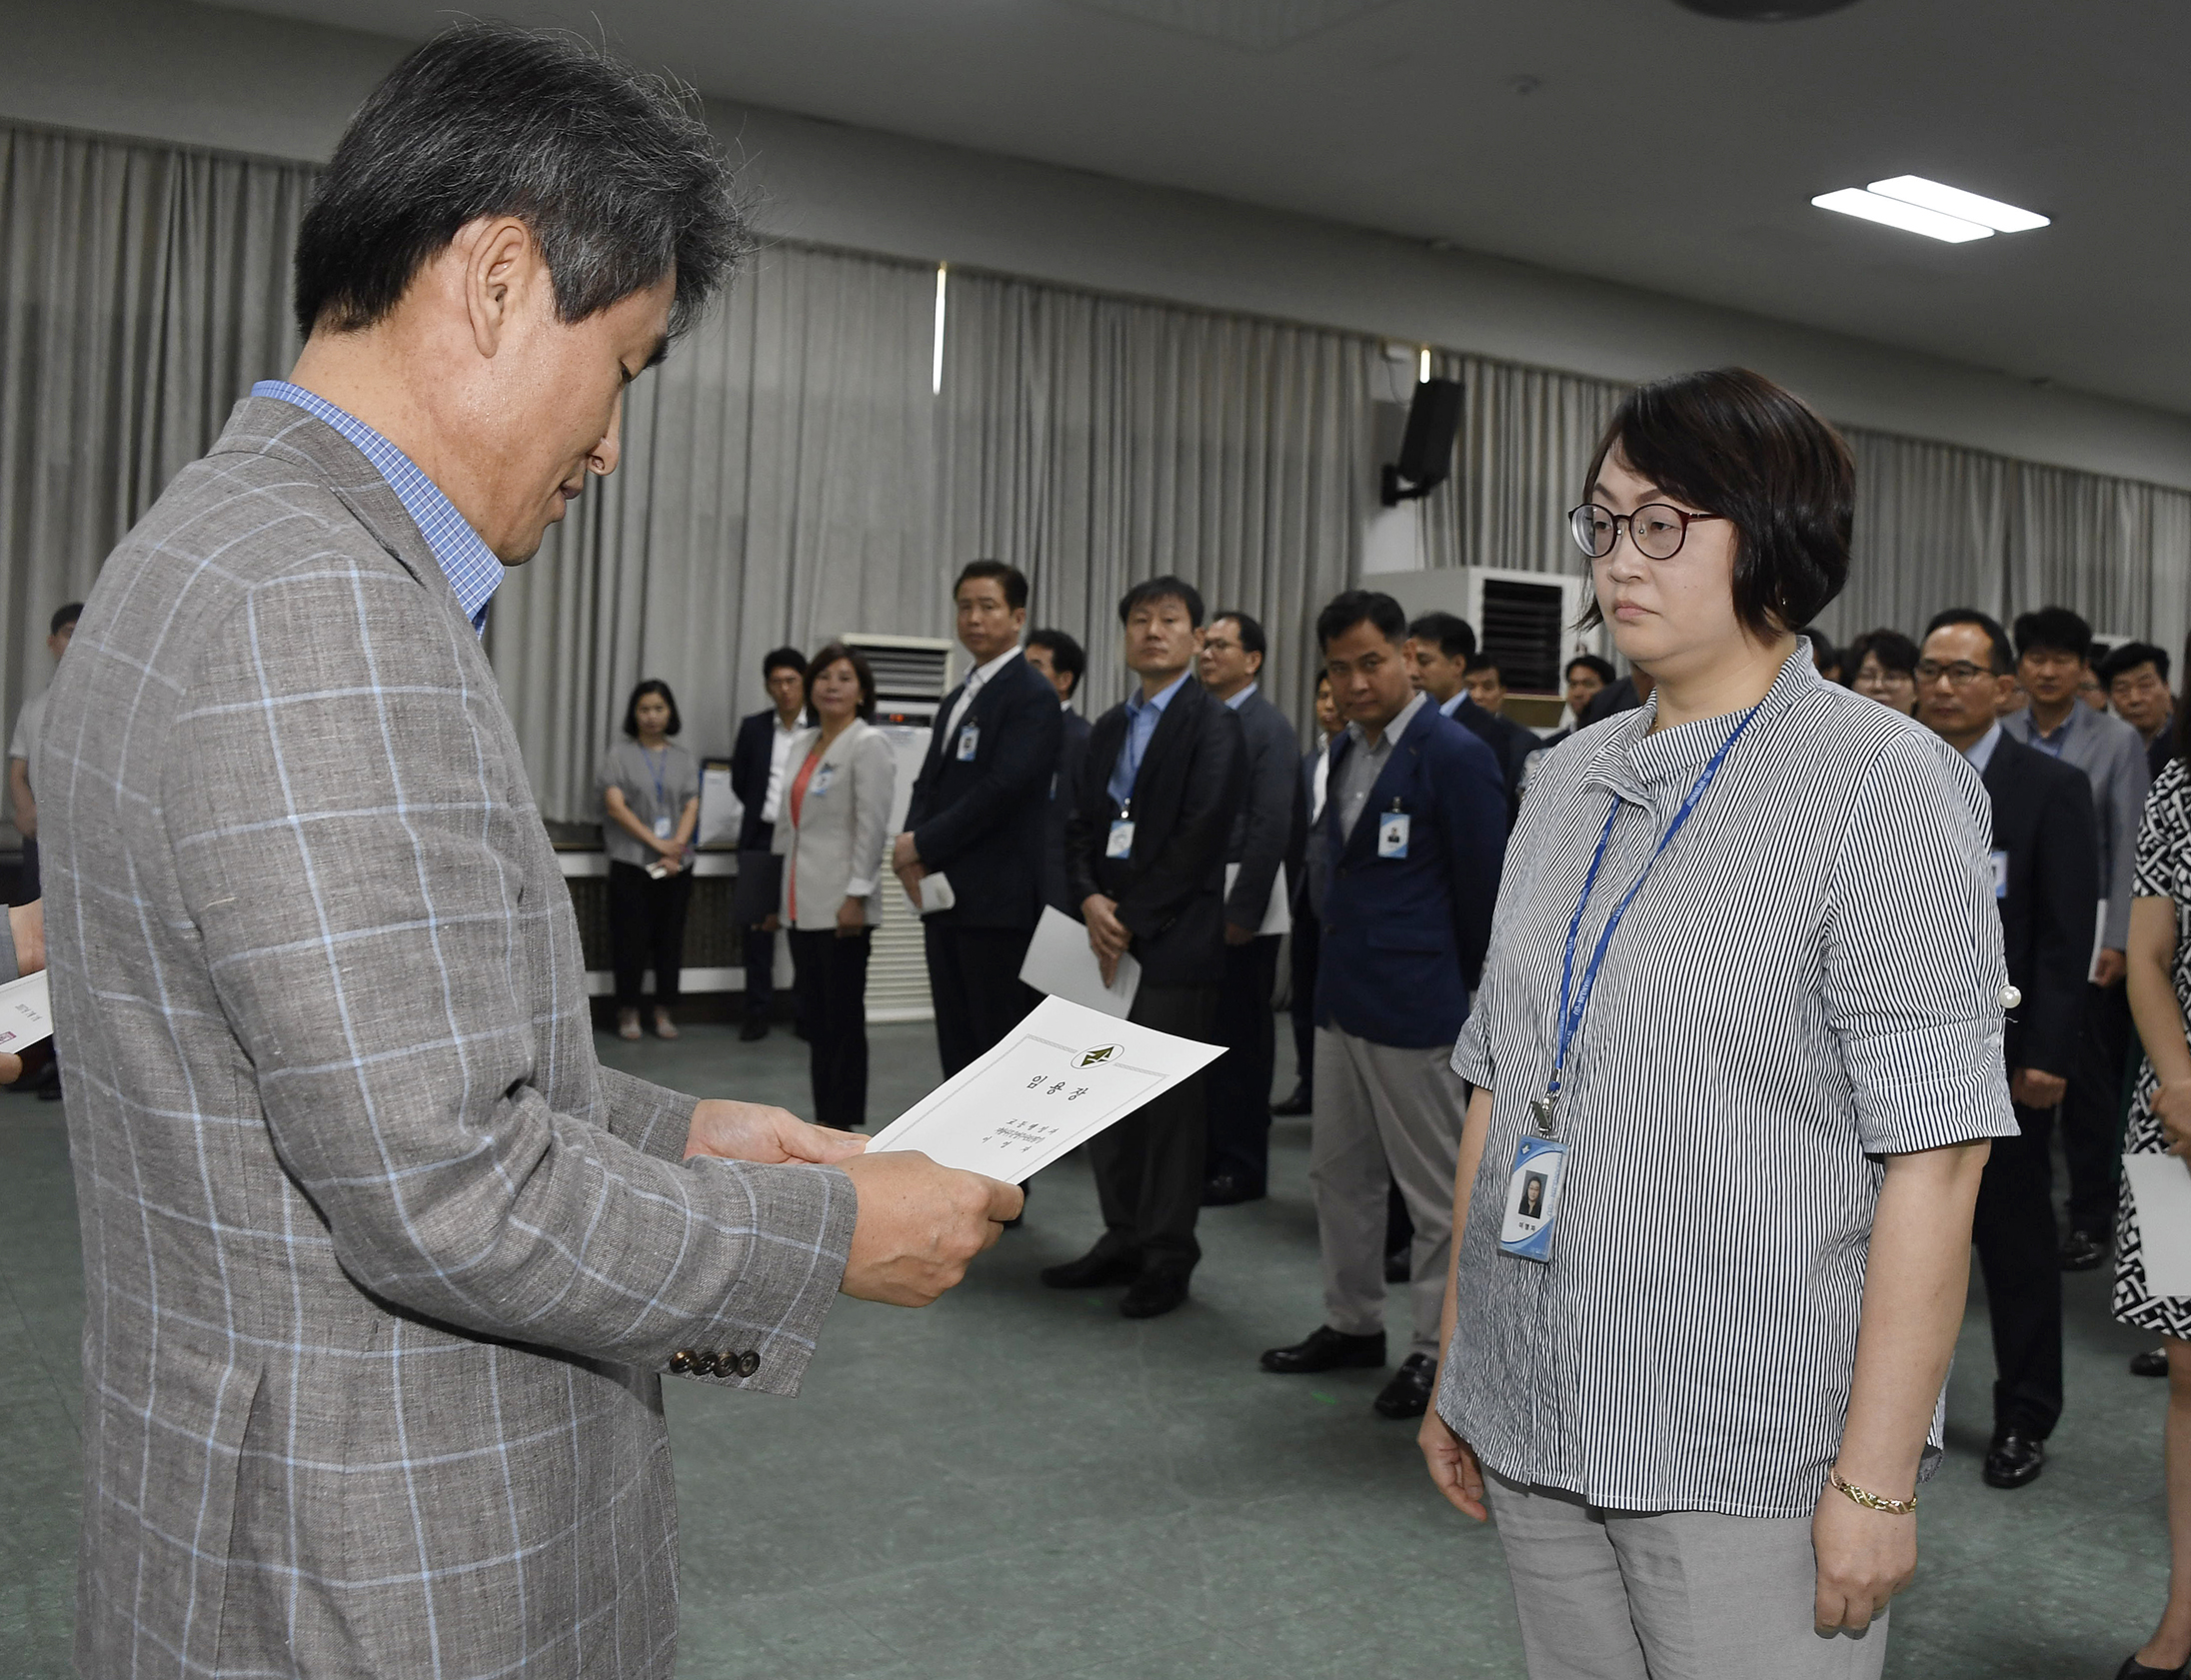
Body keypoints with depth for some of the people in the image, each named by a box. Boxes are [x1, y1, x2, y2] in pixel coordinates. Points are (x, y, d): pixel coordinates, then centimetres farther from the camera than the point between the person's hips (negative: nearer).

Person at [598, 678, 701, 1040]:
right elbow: (615, 806, -7)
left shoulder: (684, 759, 10)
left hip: (675, 866, 2)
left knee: (670, 939, 4)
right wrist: (656, 842, -13)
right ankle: (628, 1011, 9)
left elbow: (691, 808, 4)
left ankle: (664, 1011, 13)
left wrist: (676, 848, -12)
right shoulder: (620, 754, 2)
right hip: (630, 861, -2)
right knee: (631, 939, -1)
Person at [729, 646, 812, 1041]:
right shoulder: (753, 727, 7)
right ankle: (757, 1012, 12)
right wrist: (764, 811, 10)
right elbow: (739, 782, 14)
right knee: (757, 925, 4)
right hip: (760, 841, 2)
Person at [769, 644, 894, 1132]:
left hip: (841, 907, -8)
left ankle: (843, 1124, 4)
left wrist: (856, 896, -20)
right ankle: (823, 1118, 18)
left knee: (844, 1017, -2)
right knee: (815, 1017, 11)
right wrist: (781, 897, 18)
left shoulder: (868, 745, -8)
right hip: (804, 904, 8)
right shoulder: (803, 744, 16)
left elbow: (872, 826, -14)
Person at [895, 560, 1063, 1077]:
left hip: (1000, 899, -8)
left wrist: (922, 846, -12)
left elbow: (1002, 788, -18)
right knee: (957, 1045, 12)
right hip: (946, 898, 9)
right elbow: (929, 783, 17)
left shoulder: (1033, 695, -9)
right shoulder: (958, 698, 19)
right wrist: (911, 847, -3)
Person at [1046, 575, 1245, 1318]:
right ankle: (1122, 1240, 24)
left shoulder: (1213, 724, -6)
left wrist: (1131, 921, -14)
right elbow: (1081, 826, 13)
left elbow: (1200, 836, -14)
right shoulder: (1109, 728, 16)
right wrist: (1091, 900, -6)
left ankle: (1168, 1259, 13)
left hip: (1175, 944, -7)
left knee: (1170, 1102, 1)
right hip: (1110, 937, 7)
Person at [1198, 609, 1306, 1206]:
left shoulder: (1269, 727, -8)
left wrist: (1242, 913, -17)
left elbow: (1272, 828, -15)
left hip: (1242, 907, -6)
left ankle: (1243, 1167, 13)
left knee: (1242, 1036, 3)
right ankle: (1206, 1152, 21)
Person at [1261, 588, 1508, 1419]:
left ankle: (1437, 1346, 16)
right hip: (1341, 992, 8)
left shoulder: (1453, 755, -14)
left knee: (1435, 1186, 4)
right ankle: (1352, 1322, 30)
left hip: (1411, 1003, -8)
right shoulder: (1345, 749, 11)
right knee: (1338, 1171, 16)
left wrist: (1451, 978, 0)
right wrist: (1343, 936, 16)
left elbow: (1483, 886, -9)